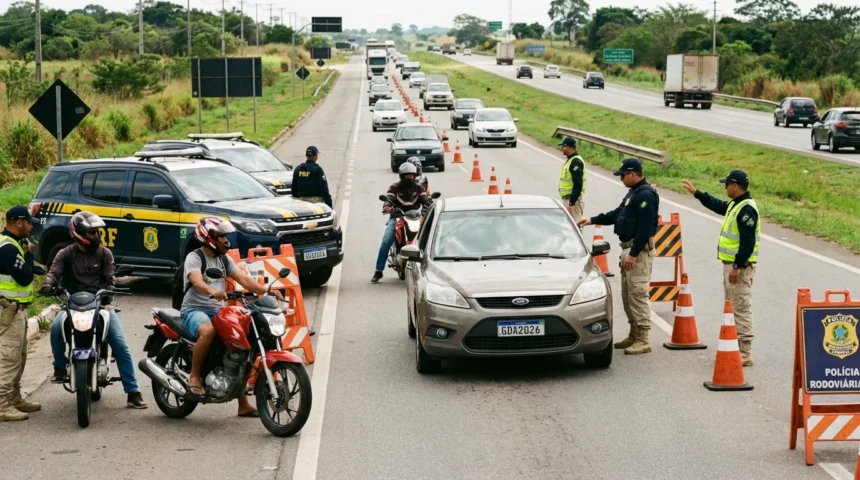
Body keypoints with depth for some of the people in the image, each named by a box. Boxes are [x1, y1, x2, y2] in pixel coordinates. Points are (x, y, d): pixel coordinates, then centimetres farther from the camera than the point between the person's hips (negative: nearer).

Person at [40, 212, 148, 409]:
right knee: (56, 327, -32)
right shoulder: (66, 254, 5)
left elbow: (110, 279, -2)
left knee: (121, 346, -13)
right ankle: (60, 367, -5)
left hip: (101, 303, 1)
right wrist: (48, 285, -32)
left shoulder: (104, 253, 6)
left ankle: (132, 393, -9)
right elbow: (54, 272, -8)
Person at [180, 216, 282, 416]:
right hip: (194, 310, -8)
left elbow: (243, 278, 5)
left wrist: (265, 289, -13)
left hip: (217, 310, 8)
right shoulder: (194, 257, -8)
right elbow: (197, 281, -28)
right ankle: (194, 375, -22)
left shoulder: (224, 258, 15)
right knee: (208, 330, -41)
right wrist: (213, 291, -49)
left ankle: (243, 404, 4)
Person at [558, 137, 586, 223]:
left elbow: (578, 184, -24)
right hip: (569, 198, 11)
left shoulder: (575, 162, -17)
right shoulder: (570, 160, 16)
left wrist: (572, 203, -26)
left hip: (574, 199, -11)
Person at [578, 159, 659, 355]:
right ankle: (634, 335, 24)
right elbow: (617, 214, 25)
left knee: (638, 294, -10)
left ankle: (643, 340, -8)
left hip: (640, 250, -11)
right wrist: (593, 220, 22)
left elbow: (645, 228, -23)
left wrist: (633, 254, -24)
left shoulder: (645, 195, -18)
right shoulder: (633, 193, 15)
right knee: (627, 294, 15)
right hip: (628, 248, 11)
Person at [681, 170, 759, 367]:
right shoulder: (734, 205, 13)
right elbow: (716, 205, 34)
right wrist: (696, 193, 37)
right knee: (732, 309, 16)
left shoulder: (747, 209, -19)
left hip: (739, 267, -11)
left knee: (741, 310, -9)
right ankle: (734, 349, 23)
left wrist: (737, 267, -25)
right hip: (730, 264, 11)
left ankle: (745, 354, -8)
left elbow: (748, 242, -24)